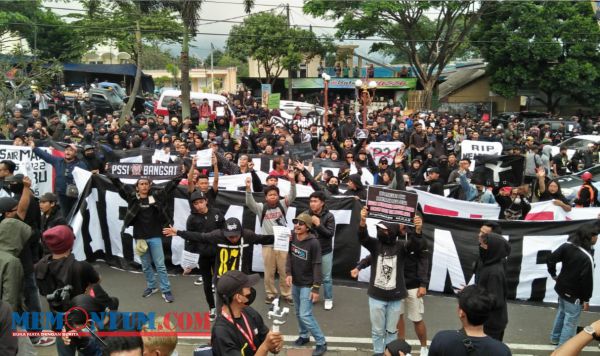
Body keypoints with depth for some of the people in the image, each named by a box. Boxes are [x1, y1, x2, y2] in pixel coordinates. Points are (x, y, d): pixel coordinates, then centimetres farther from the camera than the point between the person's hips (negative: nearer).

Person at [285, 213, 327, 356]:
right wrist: (288, 273, -9)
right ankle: (304, 336, 38)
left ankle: (321, 343, 4)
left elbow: (317, 266, -19)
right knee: (298, 313, 17)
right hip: (295, 283, 6)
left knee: (305, 315, -9)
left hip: (307, 285, -6)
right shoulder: (292, 237, -6)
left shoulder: (314, 243, -22)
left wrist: (316, 289, -19)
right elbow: (289, 256, 5)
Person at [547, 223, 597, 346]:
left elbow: (550, 259, -2)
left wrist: (553, 275, 12)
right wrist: (586, 299, -11)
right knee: (570, 322, 6)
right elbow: (587, 281, -22)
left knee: (561, 313, 26)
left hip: (561, 288, 8)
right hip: (574, 295, -8)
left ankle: (555, 338, 42)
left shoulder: (567, 246, -7)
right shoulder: (587, 257, -28)